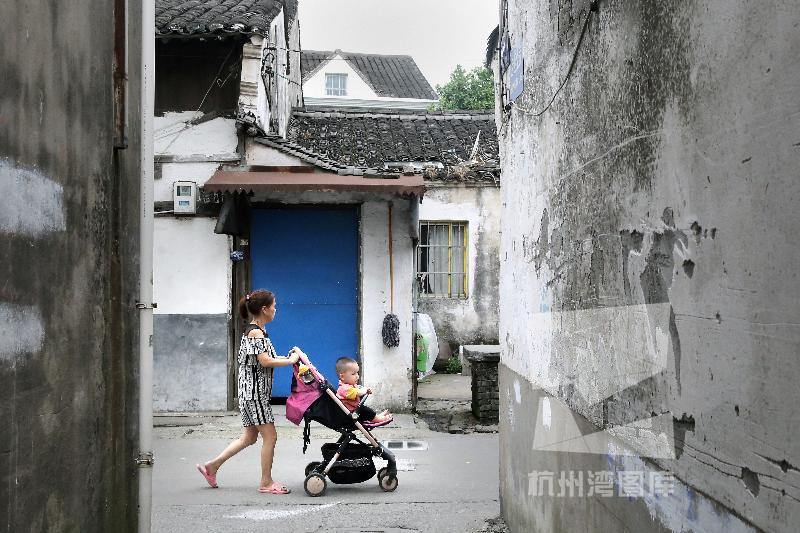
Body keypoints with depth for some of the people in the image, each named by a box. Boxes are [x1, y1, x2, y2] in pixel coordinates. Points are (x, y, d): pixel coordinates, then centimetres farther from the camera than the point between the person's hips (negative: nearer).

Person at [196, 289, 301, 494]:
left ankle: (211, 466, 20)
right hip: (255, 391, -10)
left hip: (253, 392, 10)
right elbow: (265, 361, -25)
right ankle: (266, 483, 7)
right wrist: (290, 361, -15)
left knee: (249, 437, 16)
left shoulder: (255, 331, 15)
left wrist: (288, 357, 4)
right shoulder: (256, 332, -16)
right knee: (270, 436, -3)